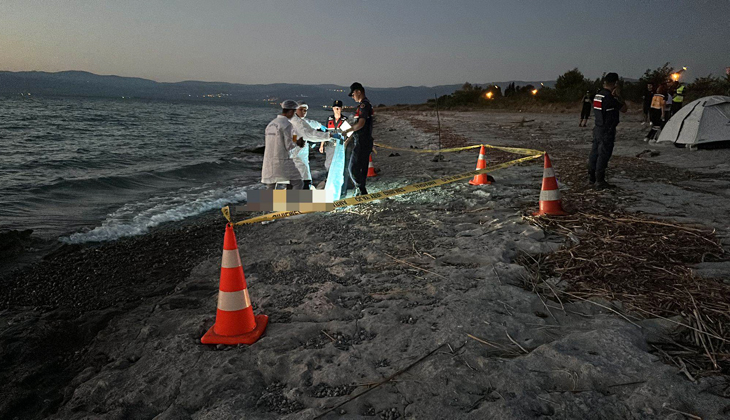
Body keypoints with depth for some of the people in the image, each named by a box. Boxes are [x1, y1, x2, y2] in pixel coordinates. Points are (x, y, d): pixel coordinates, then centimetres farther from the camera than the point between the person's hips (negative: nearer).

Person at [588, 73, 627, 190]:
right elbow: (623, 109, -10)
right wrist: (618, 96, -4)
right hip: (607, 131, -9)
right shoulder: (609, 97, -18)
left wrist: (615, 96, 4)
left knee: (594, 153, 13)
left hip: (597, 128, 9)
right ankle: (600, 181, -1)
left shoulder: (598, 95, 8)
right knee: (603, 155, -4)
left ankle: (591, 177, 23)